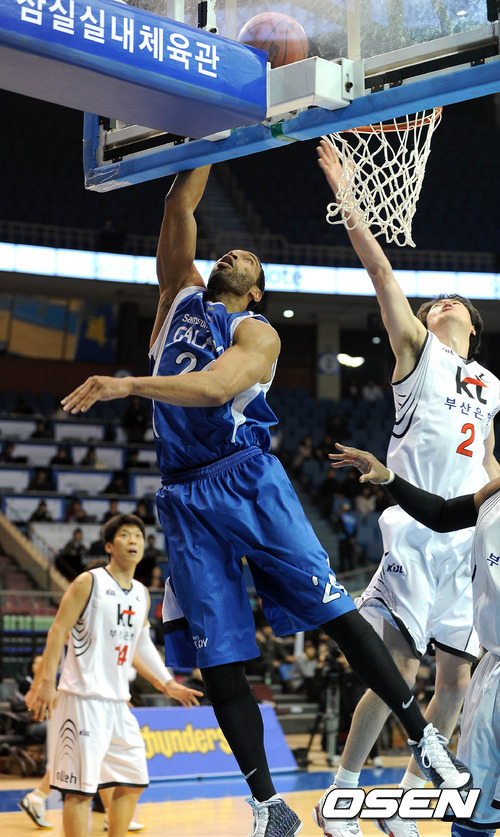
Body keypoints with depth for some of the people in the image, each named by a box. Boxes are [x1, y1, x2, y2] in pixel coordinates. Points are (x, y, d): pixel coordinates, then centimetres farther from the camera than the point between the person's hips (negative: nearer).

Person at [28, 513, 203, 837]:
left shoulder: (142, 594, 13)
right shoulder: (89, 583, -7)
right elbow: (58, 631, -10)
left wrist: (168, 684, 18)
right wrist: (47, 682, -19)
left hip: (118, 701, 8)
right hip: (83, 699, -8)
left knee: (134, 783, 10)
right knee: (80, 788, -6)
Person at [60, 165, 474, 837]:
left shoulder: (258, 333, 3)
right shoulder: (181, 297, 20)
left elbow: (216, 385, -18)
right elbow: (179, 208, 13)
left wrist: (126, 385, -28)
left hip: (248, 481, -4)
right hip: (186, 498, 4)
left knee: (335, 612, -10)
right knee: (217, 660, 0)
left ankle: (424, 740, 2)